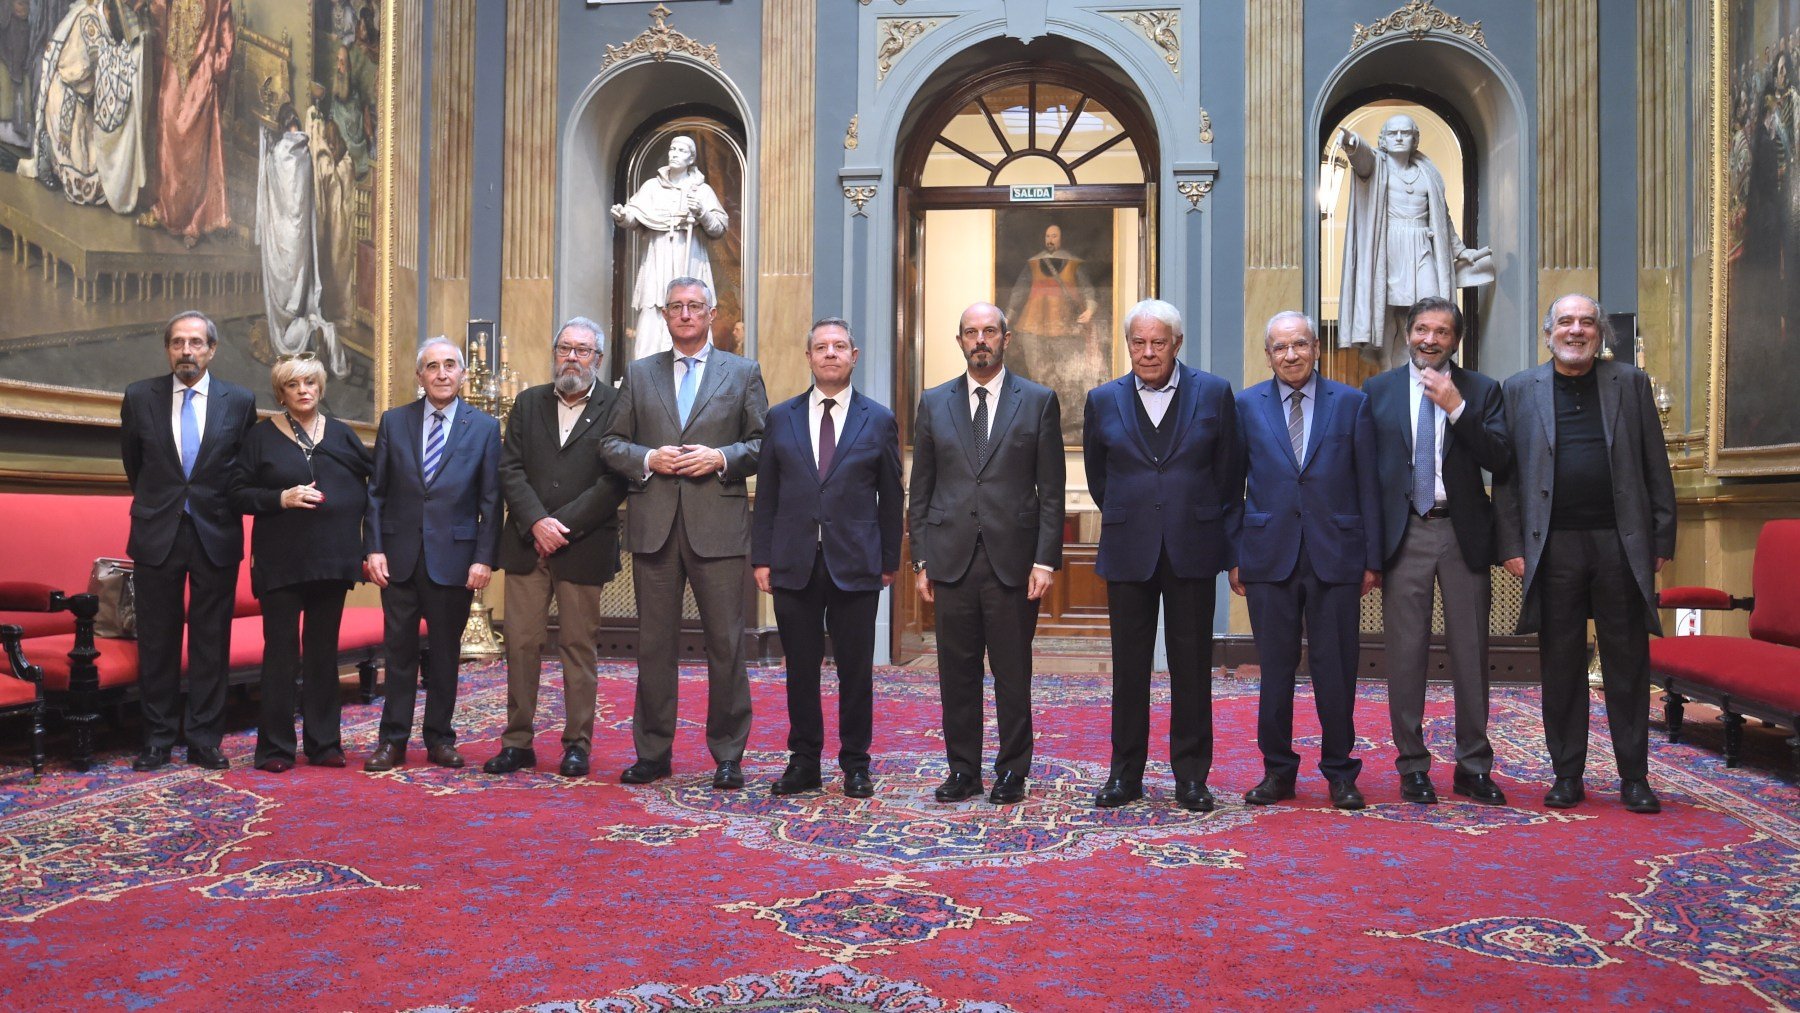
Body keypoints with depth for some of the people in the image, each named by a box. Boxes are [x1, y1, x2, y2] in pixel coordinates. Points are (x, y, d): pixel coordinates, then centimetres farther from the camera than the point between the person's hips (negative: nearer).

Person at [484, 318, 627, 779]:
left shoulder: (616, 407, -1)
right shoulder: (528, 403, 12)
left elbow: (615, 480, -9)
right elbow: (510, 469, 4)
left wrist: (563, 526, -13)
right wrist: (536, 522, -10)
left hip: (584, 547, -3)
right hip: (526, 543, 3)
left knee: (578, 646, 4)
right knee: (520, 643, 5)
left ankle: (577, 743, 14)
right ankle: (517, 742, 14)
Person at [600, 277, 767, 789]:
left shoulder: (743, 372, 9)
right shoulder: (639, 373, 14)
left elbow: (763, 443, 4)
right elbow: (611, 443, 11)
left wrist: (721, 458, -12)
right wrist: (648, 459, -7)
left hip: (718, 525, -2)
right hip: (654, 526, 2)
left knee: (726, 644, 1)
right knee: (654, 643, 8)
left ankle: (728, 755, 13)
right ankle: (652, 752, 19)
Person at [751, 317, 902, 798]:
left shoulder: (879, 421, 5)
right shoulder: (780, 417, 9)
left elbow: (890, 498, 6)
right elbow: (766, 495, 7)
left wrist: (890, 560, 3)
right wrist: (761, 557, 2)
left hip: (855, 565, -1)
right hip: (793, 564, 1)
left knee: (856, 669, 5)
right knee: (801, 668, 8)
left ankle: (855, 764, 18)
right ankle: (803, 761, 20)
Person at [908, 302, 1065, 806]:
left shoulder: (1038, 401, 4)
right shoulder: (934, 403, 10)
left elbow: (1051, 490, 1)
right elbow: (920, 489, 10)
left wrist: (1046, 559, -6)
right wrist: (920, 558, 4)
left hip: (1012, 559, -2)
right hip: (951, 559, 2)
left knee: (1013, 674, 6)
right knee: (957, 673, 7)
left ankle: (1012, 772, 19)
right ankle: (962, 769, 20)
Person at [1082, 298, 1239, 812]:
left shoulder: (1214, 393, 1)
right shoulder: (1103, 400, 4)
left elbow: (1229, 473, 7)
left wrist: (1216, 529, 9)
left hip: (1193, 549, -1)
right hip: (1128, 552, 1)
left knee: (1192, 665, 5)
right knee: (1129, 667, 7)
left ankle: (1191, 775, 17)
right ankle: (1125, 773, 18)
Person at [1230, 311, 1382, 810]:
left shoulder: (1351, 403, 5)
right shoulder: (1247, 405, 6)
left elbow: (1368, 485, 4)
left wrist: (1373, 558, 1)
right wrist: (1234, 557, 1)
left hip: (1335, 556, 0)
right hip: (1269, 556, 1)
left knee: (1335, 670, 5)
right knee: (1275, 668, 7)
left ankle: (1340, 771, 20)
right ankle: (1277, 769, 20)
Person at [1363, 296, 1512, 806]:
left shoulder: (1481, 390, 6)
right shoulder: (1377, 390, 6)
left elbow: (1500, 459, -5)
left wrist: (1457, 408, -15)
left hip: (1463, 533, 1)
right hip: (1403, 534, 0)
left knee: (1470, 651, 6)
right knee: (1406, 653, 3)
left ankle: (1473, 767, 18)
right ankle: (1412, 766, 14)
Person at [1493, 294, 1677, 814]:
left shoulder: (1631, 382, 10)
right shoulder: (1519, 390, 8)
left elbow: (1656, 468, 8)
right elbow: (1505, 475, 5)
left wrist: (1662, 539, 1)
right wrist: (1511, 547, -2)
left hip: (1622, 543, 1)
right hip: (1554, 546, 0)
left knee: (1628, 664, 5)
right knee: (1561, 665, 5)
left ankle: (1634, 776, 15)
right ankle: (1567, 773, 15)